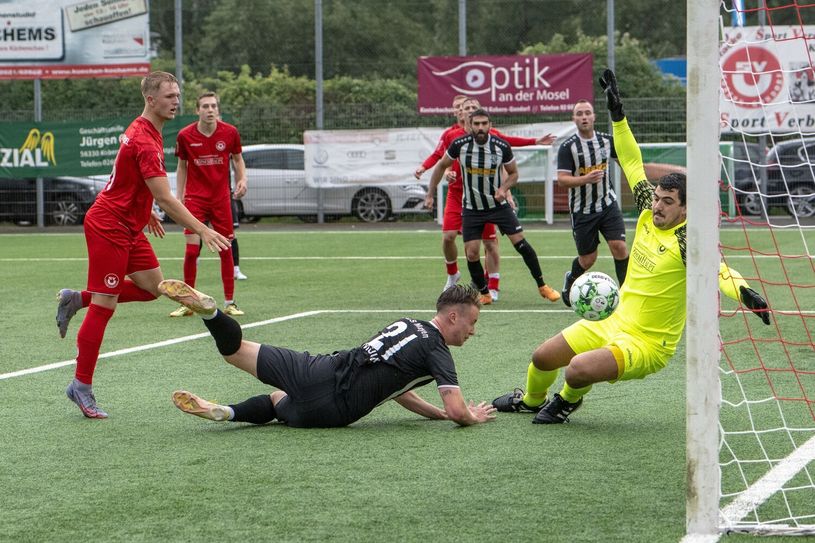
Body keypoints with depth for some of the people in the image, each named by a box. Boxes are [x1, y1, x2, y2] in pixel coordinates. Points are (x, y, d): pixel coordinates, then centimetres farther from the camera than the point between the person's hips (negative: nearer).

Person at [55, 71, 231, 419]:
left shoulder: (142, 131, 9)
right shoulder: (145, 141, -23)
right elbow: (164, 198, -27)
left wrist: (146, 212, 30)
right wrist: (202, 231, -27)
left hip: (128, 225, 10)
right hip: (108, 228, -10)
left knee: (152, 286, 11)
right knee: (104, 307, -7)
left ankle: (77, 299, 19)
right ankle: (81, 387, 0)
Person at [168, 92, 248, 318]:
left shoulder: (230, 132, -5)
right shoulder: (185, 135, -6)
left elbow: (238, 159, 10)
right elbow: (182, 166, 7)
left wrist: (242, 179, -8)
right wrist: (179, 196, 2)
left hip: (221, 198, 1)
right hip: (195, 198, -1)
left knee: (226, 249, 3)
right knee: (191, 250, -7)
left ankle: (229, 302, 12)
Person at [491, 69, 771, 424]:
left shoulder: (686, 239, -20)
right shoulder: (648, 215, -1)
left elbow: (717, 268, -36)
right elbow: (633, 166, 7)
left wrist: (742, 291, -57)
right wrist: (617, 114, 5)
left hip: (646, 344, -8)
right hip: (613, 323, 8)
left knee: (579, 369, -29)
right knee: (542, 357, 12)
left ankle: (568, 401, 8)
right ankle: (531, 400, 46)